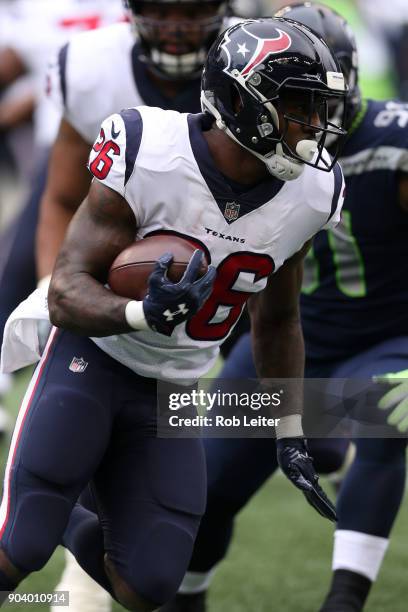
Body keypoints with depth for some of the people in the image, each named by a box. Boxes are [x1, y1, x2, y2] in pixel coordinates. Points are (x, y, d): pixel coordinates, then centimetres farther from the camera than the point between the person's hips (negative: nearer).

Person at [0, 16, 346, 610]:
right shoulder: (148, 156, -25)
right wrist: (143, 314, -45)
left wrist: (290, 437, 11)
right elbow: (66, 293, -25)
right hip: (94, 356, -4)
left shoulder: (306, 197, -9)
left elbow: (277, 322, 9)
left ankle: (68, 522, 27)